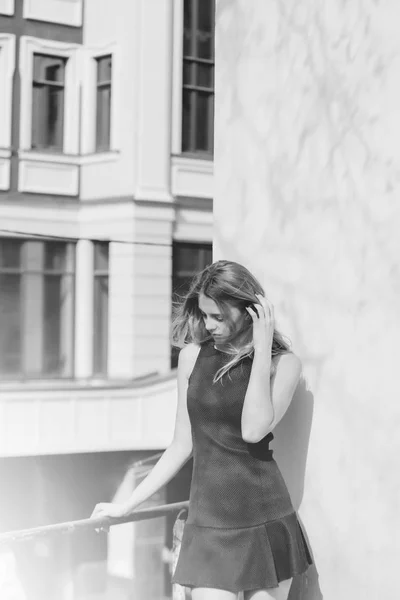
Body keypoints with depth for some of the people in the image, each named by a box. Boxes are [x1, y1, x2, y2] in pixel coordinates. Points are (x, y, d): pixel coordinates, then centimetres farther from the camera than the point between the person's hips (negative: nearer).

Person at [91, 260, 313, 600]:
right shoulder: (193, 355, 5)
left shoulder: (283, 363, -2)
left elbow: (254, 430, -17)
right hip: (209, 521, 1)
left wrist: (261, 349, -14)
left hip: (266, 519, -1)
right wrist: (128, 505, 11)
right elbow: (183, 445, 11)